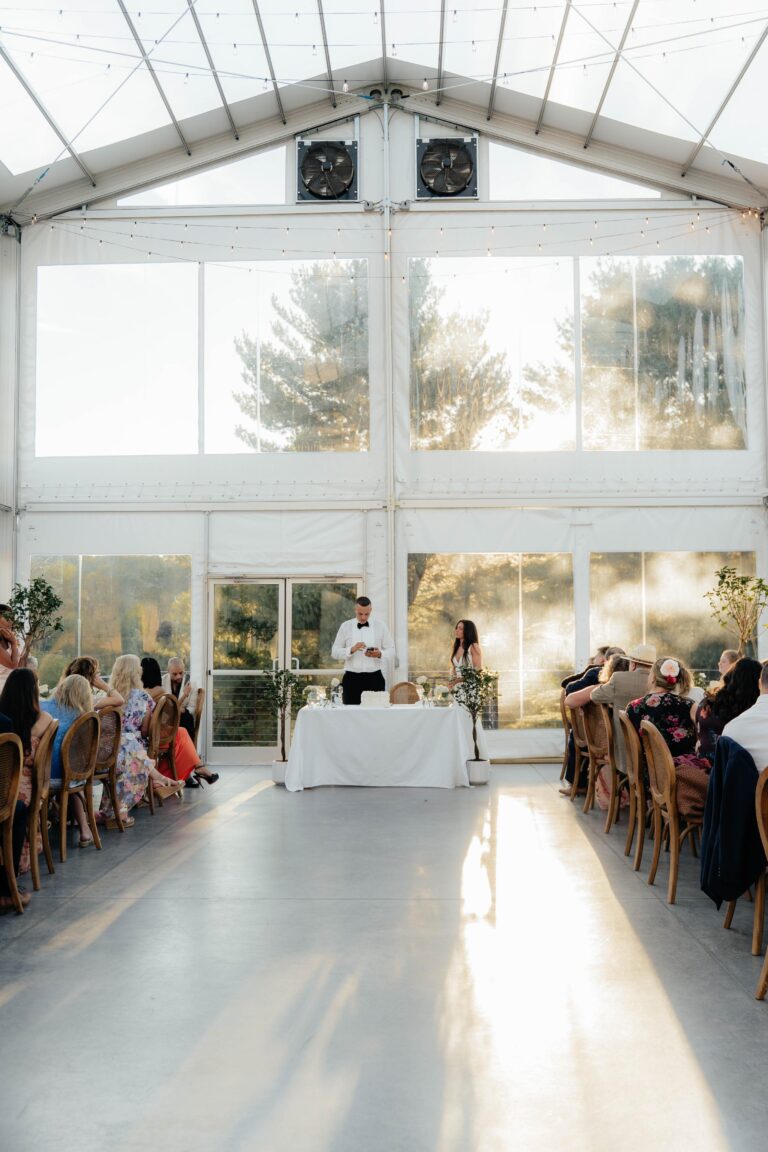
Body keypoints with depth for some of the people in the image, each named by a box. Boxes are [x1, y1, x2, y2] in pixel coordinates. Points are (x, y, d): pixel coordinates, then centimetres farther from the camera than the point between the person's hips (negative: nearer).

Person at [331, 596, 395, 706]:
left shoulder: (380, 626, 7)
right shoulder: (346, 626, 6)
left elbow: (391, 651, 6)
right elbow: (335, 652, 3)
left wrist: (380, 654, -15)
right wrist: (351, 650, -15)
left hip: (375, 678, 0)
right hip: (351, 679, 0)